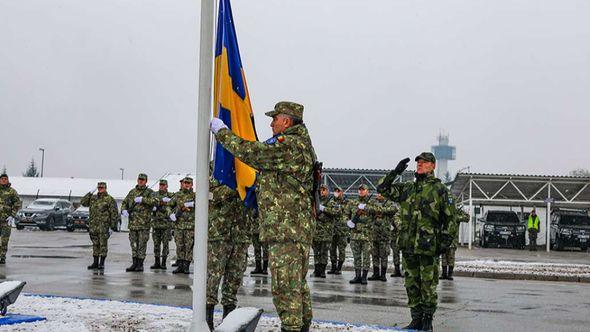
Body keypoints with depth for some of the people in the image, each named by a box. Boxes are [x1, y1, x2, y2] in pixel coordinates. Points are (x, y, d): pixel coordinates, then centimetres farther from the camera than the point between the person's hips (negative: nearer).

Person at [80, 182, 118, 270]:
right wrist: (90, 193, 1)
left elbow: (114, 214, -7)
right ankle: (95, 263, 17)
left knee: (103, 244, -3)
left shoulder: (110, 199, -5)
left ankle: (101, 263, 2)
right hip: (93, 225, 6)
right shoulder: (93, 198, 14)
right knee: (95, 244, 10)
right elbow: (83, 202, 10)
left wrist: (112, 227, -11)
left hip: (104, 226, -6)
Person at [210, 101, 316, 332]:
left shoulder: (289, 144, -14)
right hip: (299, 226, 11)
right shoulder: (301, 144, 19)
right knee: (297, 282, 17)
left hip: (286, 227, -11)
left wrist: (221, 131, -4)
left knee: (285, 285, -9)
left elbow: (250, 153, -16)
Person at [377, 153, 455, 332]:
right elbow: (383, 188, 14)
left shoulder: (439, 189, 1)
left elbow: (449, 217, 0)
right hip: (408, 245, 5)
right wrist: (395, 172, 3)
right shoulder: (407, 188, 14)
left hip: (428, 245, -5)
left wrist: (446, 241, -6)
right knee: (412, 284, 9)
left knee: (428, 285, 0)